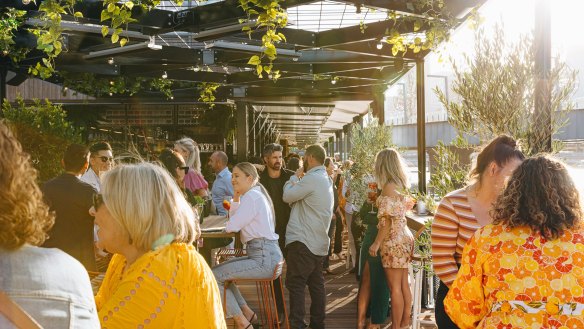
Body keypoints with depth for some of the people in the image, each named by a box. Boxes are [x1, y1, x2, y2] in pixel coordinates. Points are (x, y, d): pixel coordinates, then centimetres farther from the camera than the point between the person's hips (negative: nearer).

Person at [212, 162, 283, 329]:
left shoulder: (251, 197, -13)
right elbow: (235, 219, 19)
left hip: (264, 259, -11)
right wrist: (236, 197, 9)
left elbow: (231, 226, -15)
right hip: (265, 254, 11)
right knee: (221, 270, 21)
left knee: (213, 276, -10)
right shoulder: (256, 194, 18)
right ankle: (246, 312, 20)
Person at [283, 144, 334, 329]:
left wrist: (295, 177, 4)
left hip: (302, 242, -9)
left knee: (296, 284, -5)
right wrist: (299, 179, 4)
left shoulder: (311, 178, -15)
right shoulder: (326, 179, 15)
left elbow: (287, 196, -9)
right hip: (319, 242, 9)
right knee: (316, 284, 13)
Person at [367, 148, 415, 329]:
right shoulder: (400, 185, 10)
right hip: (404, 238, 9)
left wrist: (376, 243, -16)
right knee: (404, 285, 13)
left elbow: (388, 219, -19)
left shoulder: (388, 187, -15)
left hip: (394, 241, -9)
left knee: (395, 287, -3)